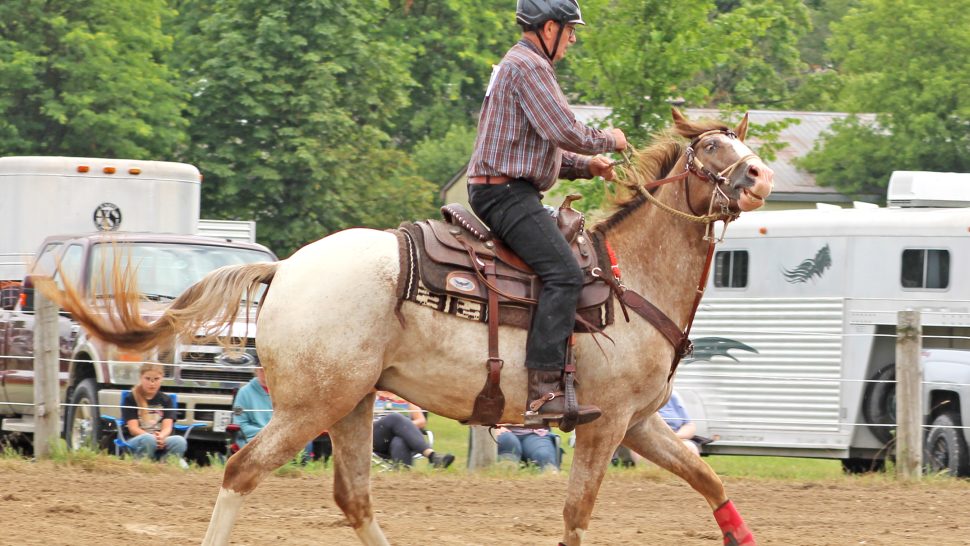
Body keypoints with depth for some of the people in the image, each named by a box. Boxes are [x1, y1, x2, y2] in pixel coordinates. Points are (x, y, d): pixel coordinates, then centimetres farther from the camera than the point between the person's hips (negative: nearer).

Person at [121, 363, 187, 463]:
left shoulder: (166, 400, 14)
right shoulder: (131, 399, 4)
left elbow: (167, 427, 2)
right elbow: (133, 428, -6)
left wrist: (161, 437, -24)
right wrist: (152, 437, -25)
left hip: (161, 441, 3)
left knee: (179, 441, -30)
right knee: (148, 439, -39)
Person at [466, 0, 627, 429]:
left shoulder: (522, 66, 24)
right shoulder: (528, 66, -11)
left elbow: (545, 145, 29)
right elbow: (565, 132, -20)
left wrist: (586, 164, 15)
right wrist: (607, 140, -2)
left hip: (504, 192, 12)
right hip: (506, 194, -12)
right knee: (564, 272, -24)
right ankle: (544, 391, -34)